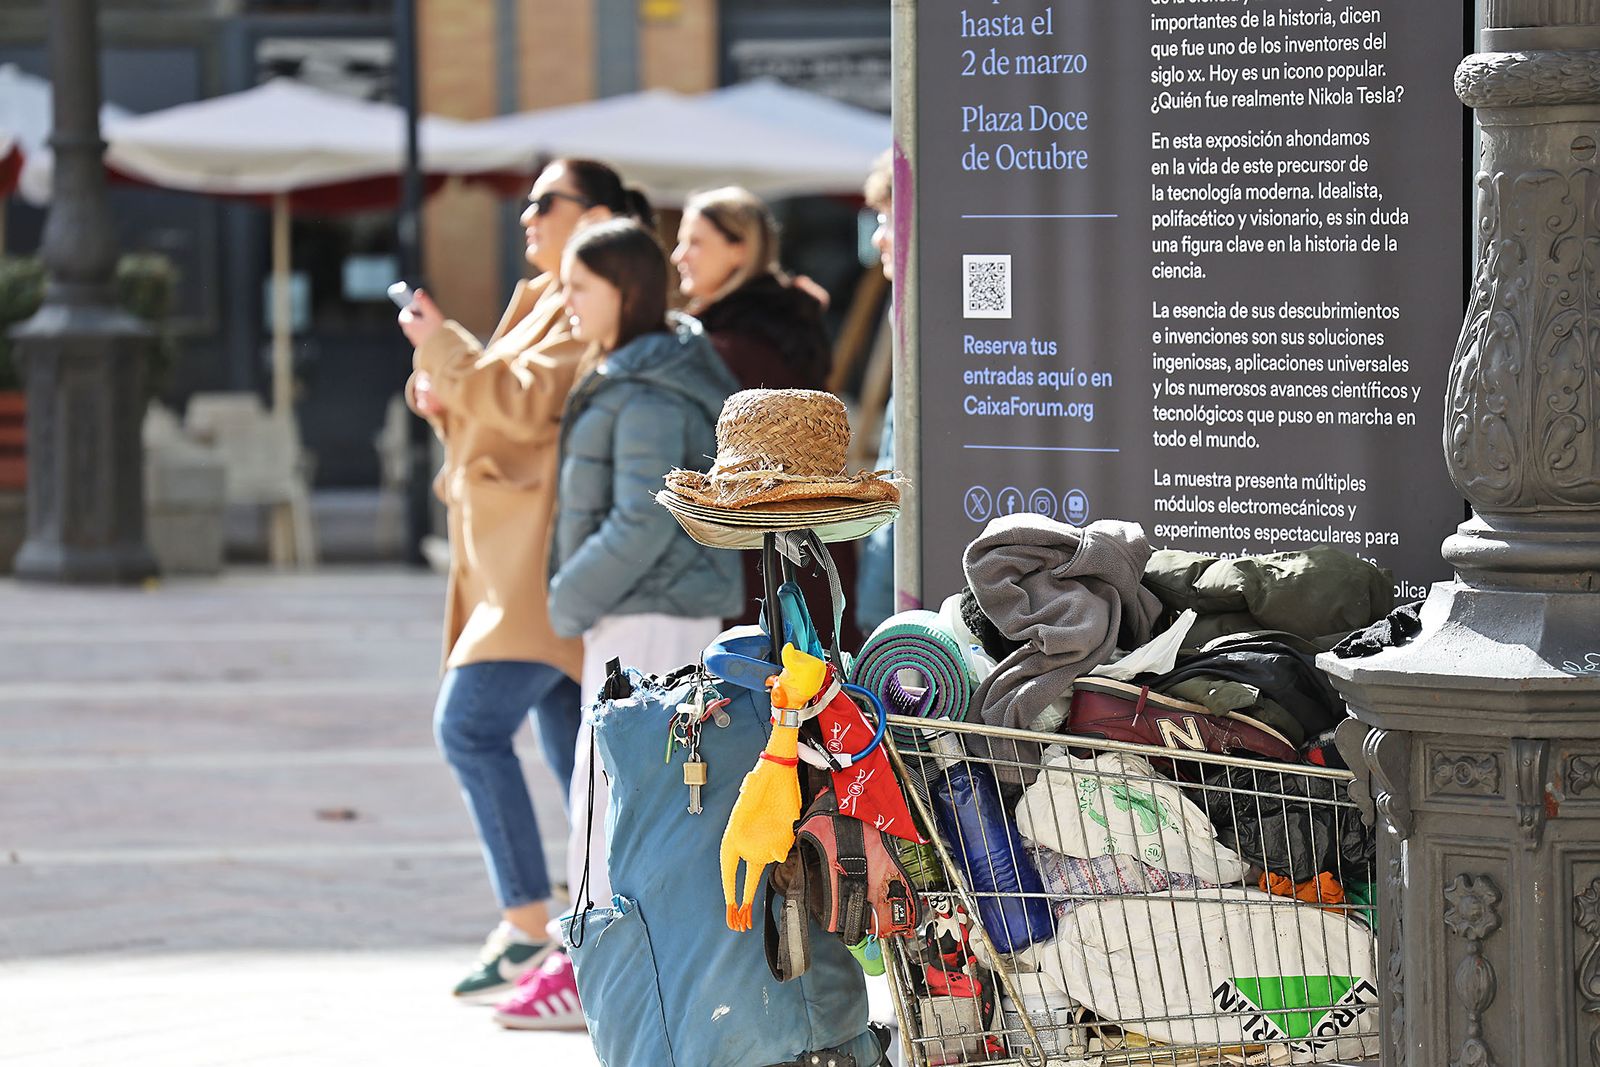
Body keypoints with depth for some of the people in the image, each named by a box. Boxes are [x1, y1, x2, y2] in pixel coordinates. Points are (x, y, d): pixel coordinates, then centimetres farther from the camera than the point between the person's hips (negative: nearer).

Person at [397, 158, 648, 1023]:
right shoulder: (545, 302, 23)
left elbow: (533, 401, -20)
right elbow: (507, 415, 27)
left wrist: (445, 346, -13)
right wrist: (443, 397, 9)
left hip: (554, 551, -10)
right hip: (521, 557, 10)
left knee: (470, 723, -16)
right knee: (575, 754, 7)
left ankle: (526, 927, -15)